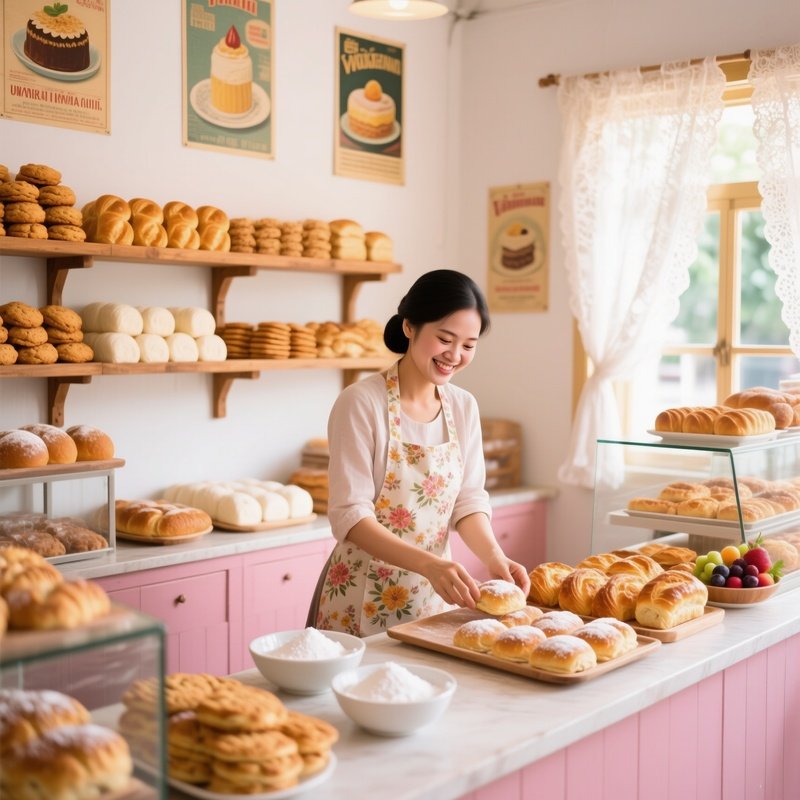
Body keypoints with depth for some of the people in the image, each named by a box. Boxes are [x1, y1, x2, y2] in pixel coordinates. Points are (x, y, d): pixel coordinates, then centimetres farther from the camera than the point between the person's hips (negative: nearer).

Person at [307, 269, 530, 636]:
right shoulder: (361, 403, -16)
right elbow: (350, 516, -20)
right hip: (362, 602, -5)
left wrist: (493, 556, -15)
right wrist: (429, 564, -31)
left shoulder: (464, 407, 2)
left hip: (433, 598, 5)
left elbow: (469, 499, 4)